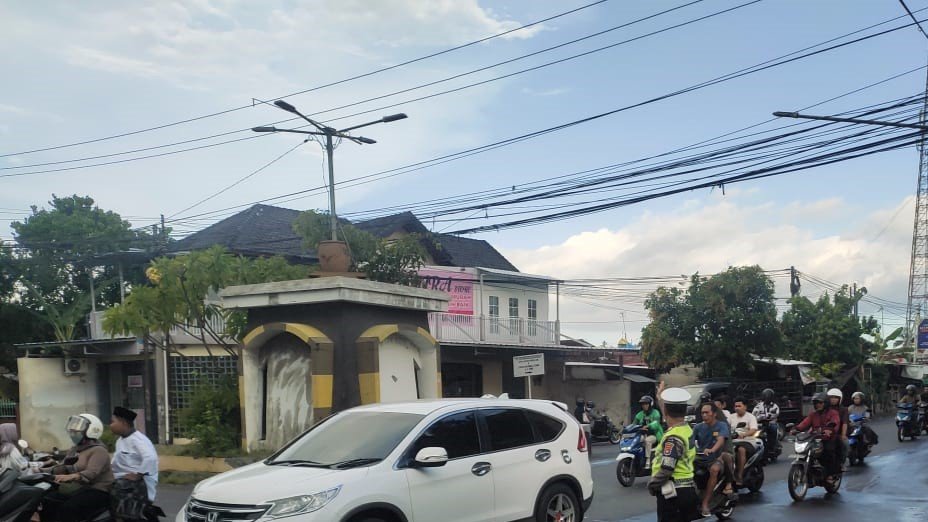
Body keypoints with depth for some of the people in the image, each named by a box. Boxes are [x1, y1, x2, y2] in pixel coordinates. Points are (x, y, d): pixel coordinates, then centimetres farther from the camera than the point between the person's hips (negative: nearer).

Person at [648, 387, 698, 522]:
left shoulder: (673, 437, -19)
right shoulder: (687, 429, 7)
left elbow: (666, 469, -24)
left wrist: (652, 484, -6)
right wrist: (661, 396, 39)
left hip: (673, 492, -9)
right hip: (688, 489, 9)